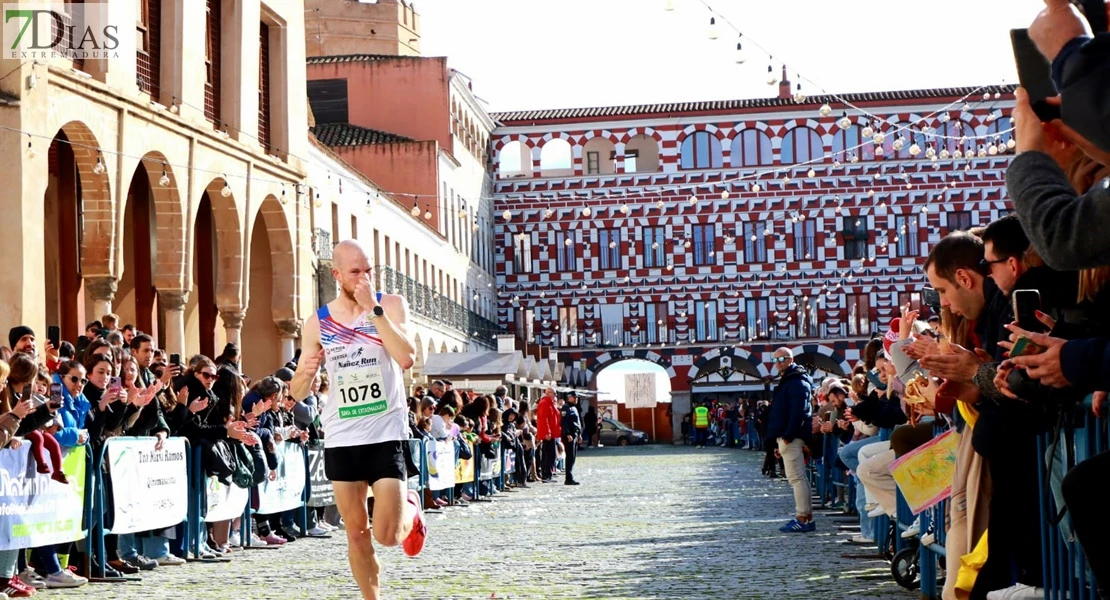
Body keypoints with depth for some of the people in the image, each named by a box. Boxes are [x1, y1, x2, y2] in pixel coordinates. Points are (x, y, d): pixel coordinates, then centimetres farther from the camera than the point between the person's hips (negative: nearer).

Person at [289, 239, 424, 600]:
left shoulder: (391, 304, -3)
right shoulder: (318, 323, 3)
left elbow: (406, 358, -20)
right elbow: (298, 393, 7)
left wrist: (374, 309, -21)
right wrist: (307, 373, -16)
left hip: (386, 434, -2)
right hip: (341, 439, 3)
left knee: (387, 536, -7)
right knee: (356, 533, 7)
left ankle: (411, 510, 27)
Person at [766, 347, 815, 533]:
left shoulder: (797, 382, -11)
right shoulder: (787, 381, 22)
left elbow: (798, 412, -21)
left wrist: (787, 436, -25)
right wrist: (779, 440, 21)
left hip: (791, 438, -11)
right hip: (786, 436, 11)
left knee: (796, 478, -11)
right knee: (799, 477, 12)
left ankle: (802, 520, -12)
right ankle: (807, 518, 15)